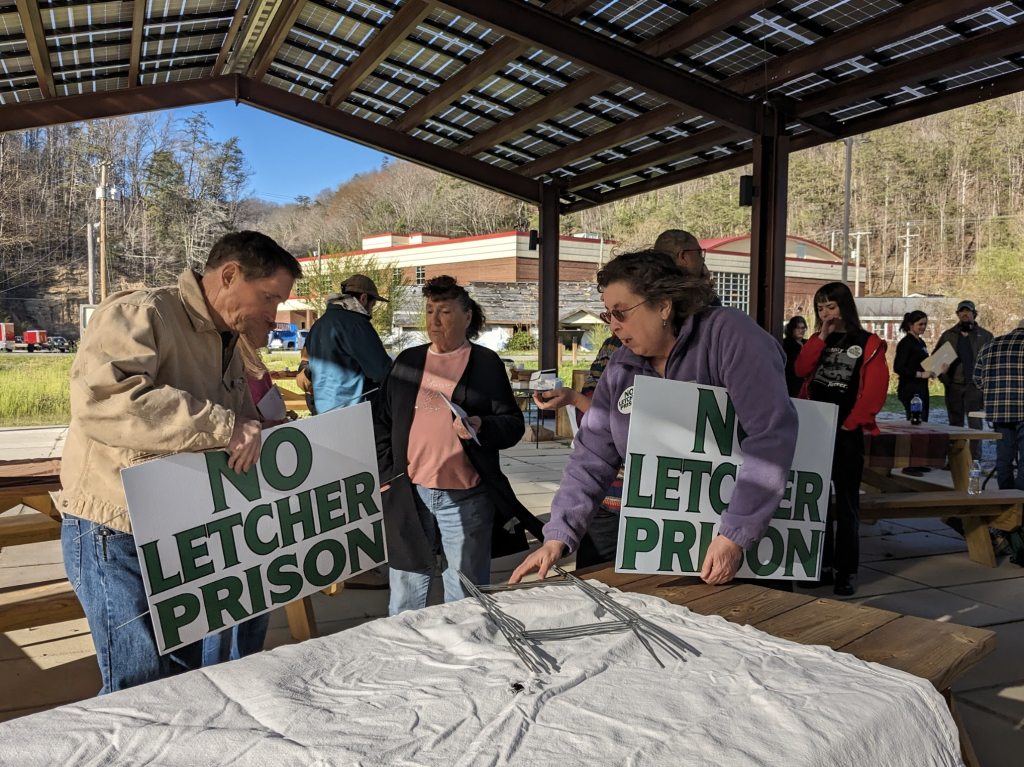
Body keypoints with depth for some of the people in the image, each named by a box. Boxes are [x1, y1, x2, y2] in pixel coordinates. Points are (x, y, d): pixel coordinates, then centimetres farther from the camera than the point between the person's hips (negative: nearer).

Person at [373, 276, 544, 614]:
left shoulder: (487, 363, 1)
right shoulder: (407, 361, 11)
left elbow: (514, 424, -1)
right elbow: (382, 421, 14)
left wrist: (482, 428, -21)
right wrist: (386, 475, 5)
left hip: (466, 498, -3)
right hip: (408, 494, 3)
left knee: (465, 597, 10)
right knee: (405, 589, 15)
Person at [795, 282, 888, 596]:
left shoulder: (869, 344, 1)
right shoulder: (819, 341, 15)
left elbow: (874, 392, -7)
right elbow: (801, 370, -4)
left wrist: (851, 424, -12)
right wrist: (822, 336, -7)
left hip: (846, 433, -5)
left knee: (846, 504, -1)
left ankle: (846, 571, 5)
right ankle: (822, 565, 18)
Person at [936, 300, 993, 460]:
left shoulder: (985, 335, 5)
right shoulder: (948, 335, 10)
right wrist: (943, 376, -1)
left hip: (975, 386, -2)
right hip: (953, 386, 2)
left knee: (975, 424, -5)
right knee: (955, 424, 9)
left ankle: (975, 459, 0)